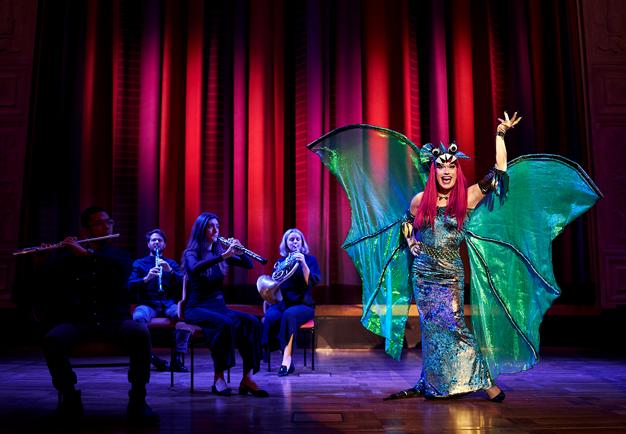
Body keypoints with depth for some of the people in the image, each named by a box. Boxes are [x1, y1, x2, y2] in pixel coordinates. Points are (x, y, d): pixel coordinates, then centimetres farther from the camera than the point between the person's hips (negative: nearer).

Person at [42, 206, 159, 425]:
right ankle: (70, 398, -11)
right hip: (78, 320, 1)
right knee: (51, 340, -31)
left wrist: (86, 253, -17)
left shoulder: (120, 255, 15)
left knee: (141, 333, -32)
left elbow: (121, 270, -10)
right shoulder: (70, 257, 15)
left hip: (114, 319, 0)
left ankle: (137, 401, -21)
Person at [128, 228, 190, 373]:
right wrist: (146, 278, -18)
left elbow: (183, 283, 4)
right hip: (148, 304, -1)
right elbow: (130, 285, 0)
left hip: (169, 304, 1)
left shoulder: (172, 263, 20)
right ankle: (150, 357, -20)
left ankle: (178, 358, -22)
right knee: (138, 316, -36)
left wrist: (170, 271, -12)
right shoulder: (139, 263, 16)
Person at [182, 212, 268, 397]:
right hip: (197, 309, -5)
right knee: (225, 324, -36)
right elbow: (195, 269, -29)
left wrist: (239, 252, -12)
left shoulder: (220, 252, 12)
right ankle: (218, 378, -25)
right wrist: (223, 256, -35)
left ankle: (247, 378, -24)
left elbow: (249, 265, 7)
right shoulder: (191, 253, -4)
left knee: (252, 322, -24)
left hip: (219, 306, 5)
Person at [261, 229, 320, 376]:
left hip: (303, 305, -3)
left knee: (289, 315, -37)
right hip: (282, 303, 3)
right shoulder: (280, 262, 15)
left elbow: (312, 282, -10)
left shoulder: (310, 259, 7)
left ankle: (286, 359, -42)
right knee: (270, 317, -32)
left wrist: (303, 263, -21)